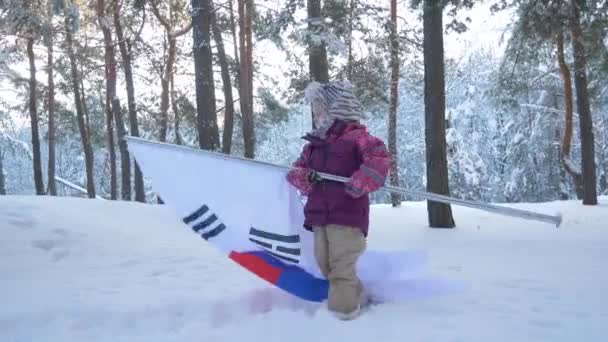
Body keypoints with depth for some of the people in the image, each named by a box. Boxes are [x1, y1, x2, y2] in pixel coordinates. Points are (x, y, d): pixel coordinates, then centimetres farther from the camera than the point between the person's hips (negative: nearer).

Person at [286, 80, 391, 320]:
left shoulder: (356, 136, -6)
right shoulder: (314, 143, 16)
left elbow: (380, 158, -17)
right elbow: (298, 168, 20)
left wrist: (361, 182, -27)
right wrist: (303, 176, -4)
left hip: (347, 213, -8)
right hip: (319, 213, 8)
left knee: (341, 265, -7)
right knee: (325, 263, 13)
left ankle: (344, 308, 2)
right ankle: (355, 295, 29)